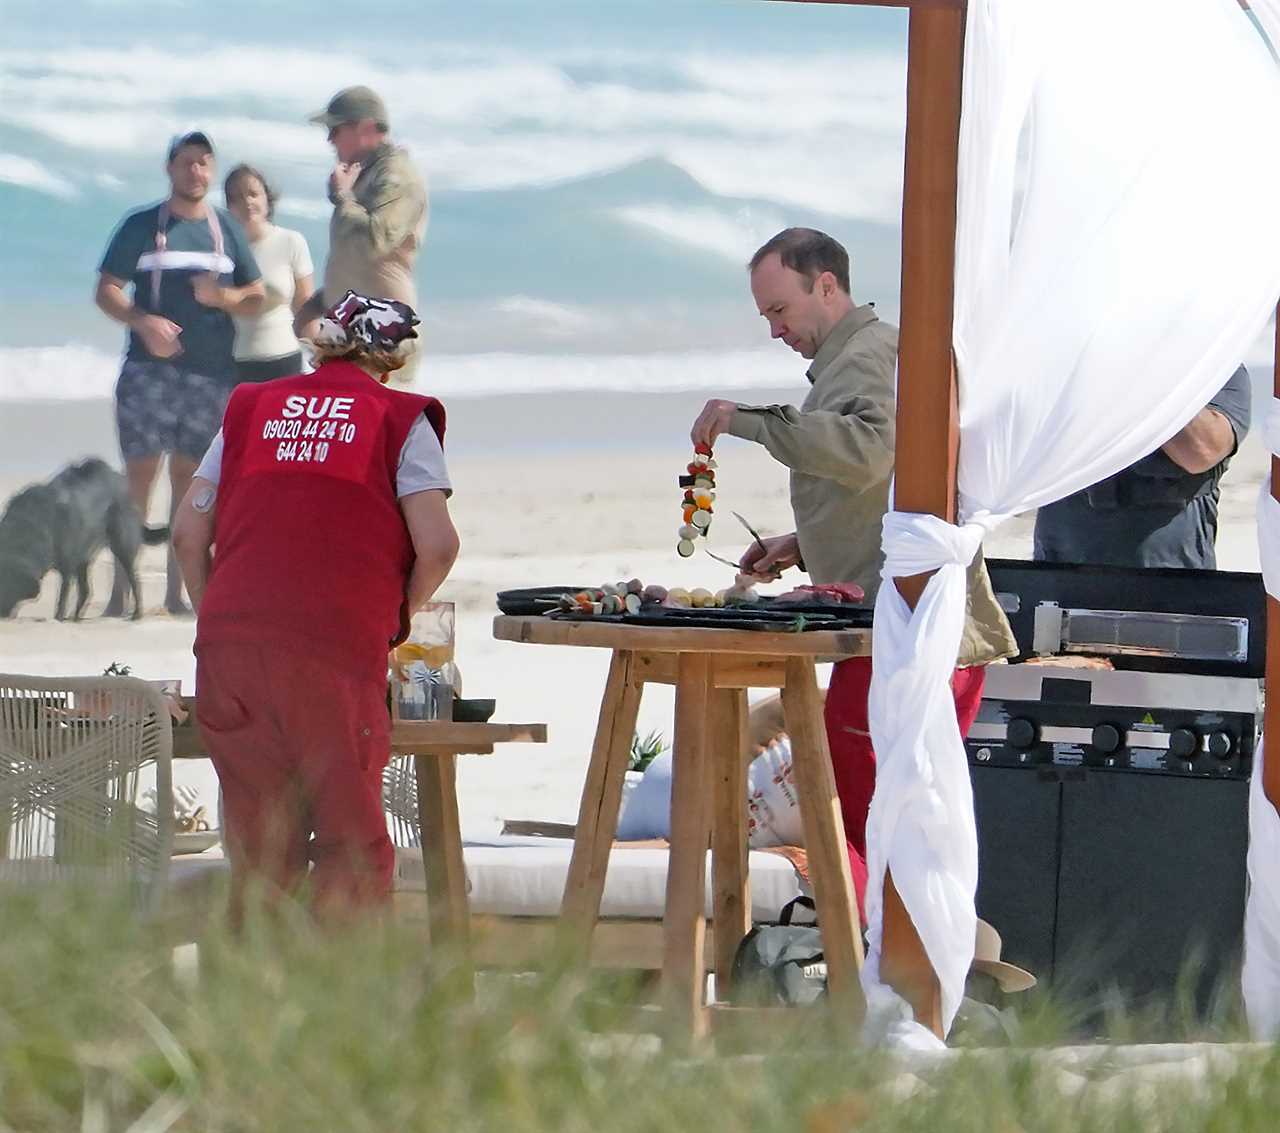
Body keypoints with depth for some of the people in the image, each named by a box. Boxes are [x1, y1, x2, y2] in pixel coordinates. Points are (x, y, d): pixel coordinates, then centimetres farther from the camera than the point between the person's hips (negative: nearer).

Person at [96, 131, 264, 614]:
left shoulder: (227, 229, 13)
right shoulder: (142, 226, 5)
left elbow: (257, 298, 14)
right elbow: (106, 291, 2)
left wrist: (222, 296, -8)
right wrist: (143, 321, -17)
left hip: (211, 372, 3)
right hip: (150, 369, -3)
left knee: (189, 476, 4)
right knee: (140, 471, -10)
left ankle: (176, 590, 8)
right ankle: (120, 589, -11)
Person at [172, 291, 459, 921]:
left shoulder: (250, 409, 19)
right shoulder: (400, 420, 9)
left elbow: (189, 532, 14)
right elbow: (437, 545, -1)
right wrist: (398, 615, 16)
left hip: (232, 644, 3)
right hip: (337, 650, -3)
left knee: (259, 842, 10)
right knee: (351, 842, 4)